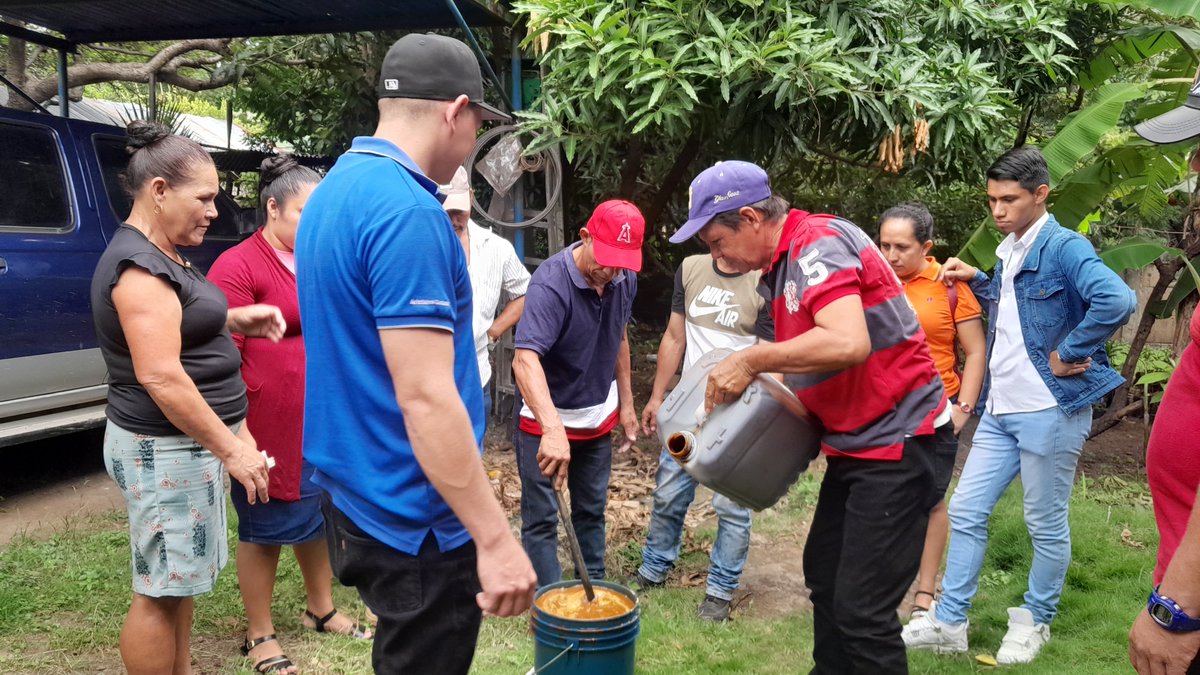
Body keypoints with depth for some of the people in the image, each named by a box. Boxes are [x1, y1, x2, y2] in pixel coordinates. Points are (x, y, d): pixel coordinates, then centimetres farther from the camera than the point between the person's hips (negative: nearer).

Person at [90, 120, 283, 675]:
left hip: (185, 443, 10)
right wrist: (232, 448, -22)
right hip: (165, 448, -10)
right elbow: (161, 377, -25)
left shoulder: (158, 255, 12)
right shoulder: (139, 265, -19)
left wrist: (236, 321, 11)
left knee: (179, 578, 19)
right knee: (161, 590, 1)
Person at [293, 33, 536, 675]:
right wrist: (496, 539, -23)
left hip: (353, 489, 9)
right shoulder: (408, 212, -23)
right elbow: (425, 399, -27)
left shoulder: (333, 190, 8)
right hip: (413, 514, -9)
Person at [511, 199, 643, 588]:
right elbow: (525, 359, -42)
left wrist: (626, 403, 13)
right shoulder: (551, 283, -28)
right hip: (546, 422, -6)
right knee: (541, 520, 1)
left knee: (591, 511, 18)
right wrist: (552, 430, -54)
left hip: (599, 418, 6)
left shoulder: (625, 280, -6)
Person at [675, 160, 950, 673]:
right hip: (854, 442, 10)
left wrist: (751, 361, -25)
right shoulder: (779, 268, 10)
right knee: (823, 575, 19)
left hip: (896, 441, -10)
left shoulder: (819, 242, -19)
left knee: (862, 607, -7)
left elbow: (848, 343, -34)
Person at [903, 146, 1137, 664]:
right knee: (965, 512, 9)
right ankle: (949, 622, 20)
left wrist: (1068, 354, -21)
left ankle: (1036, 621, 28)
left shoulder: (1063, 247, -14)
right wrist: (977, 280, 12)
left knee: (1046, 525, 8)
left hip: (1050, 411, -8)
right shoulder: (1009, 252, 11)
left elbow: (1117, 300, -30)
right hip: (1001, 411, 8)